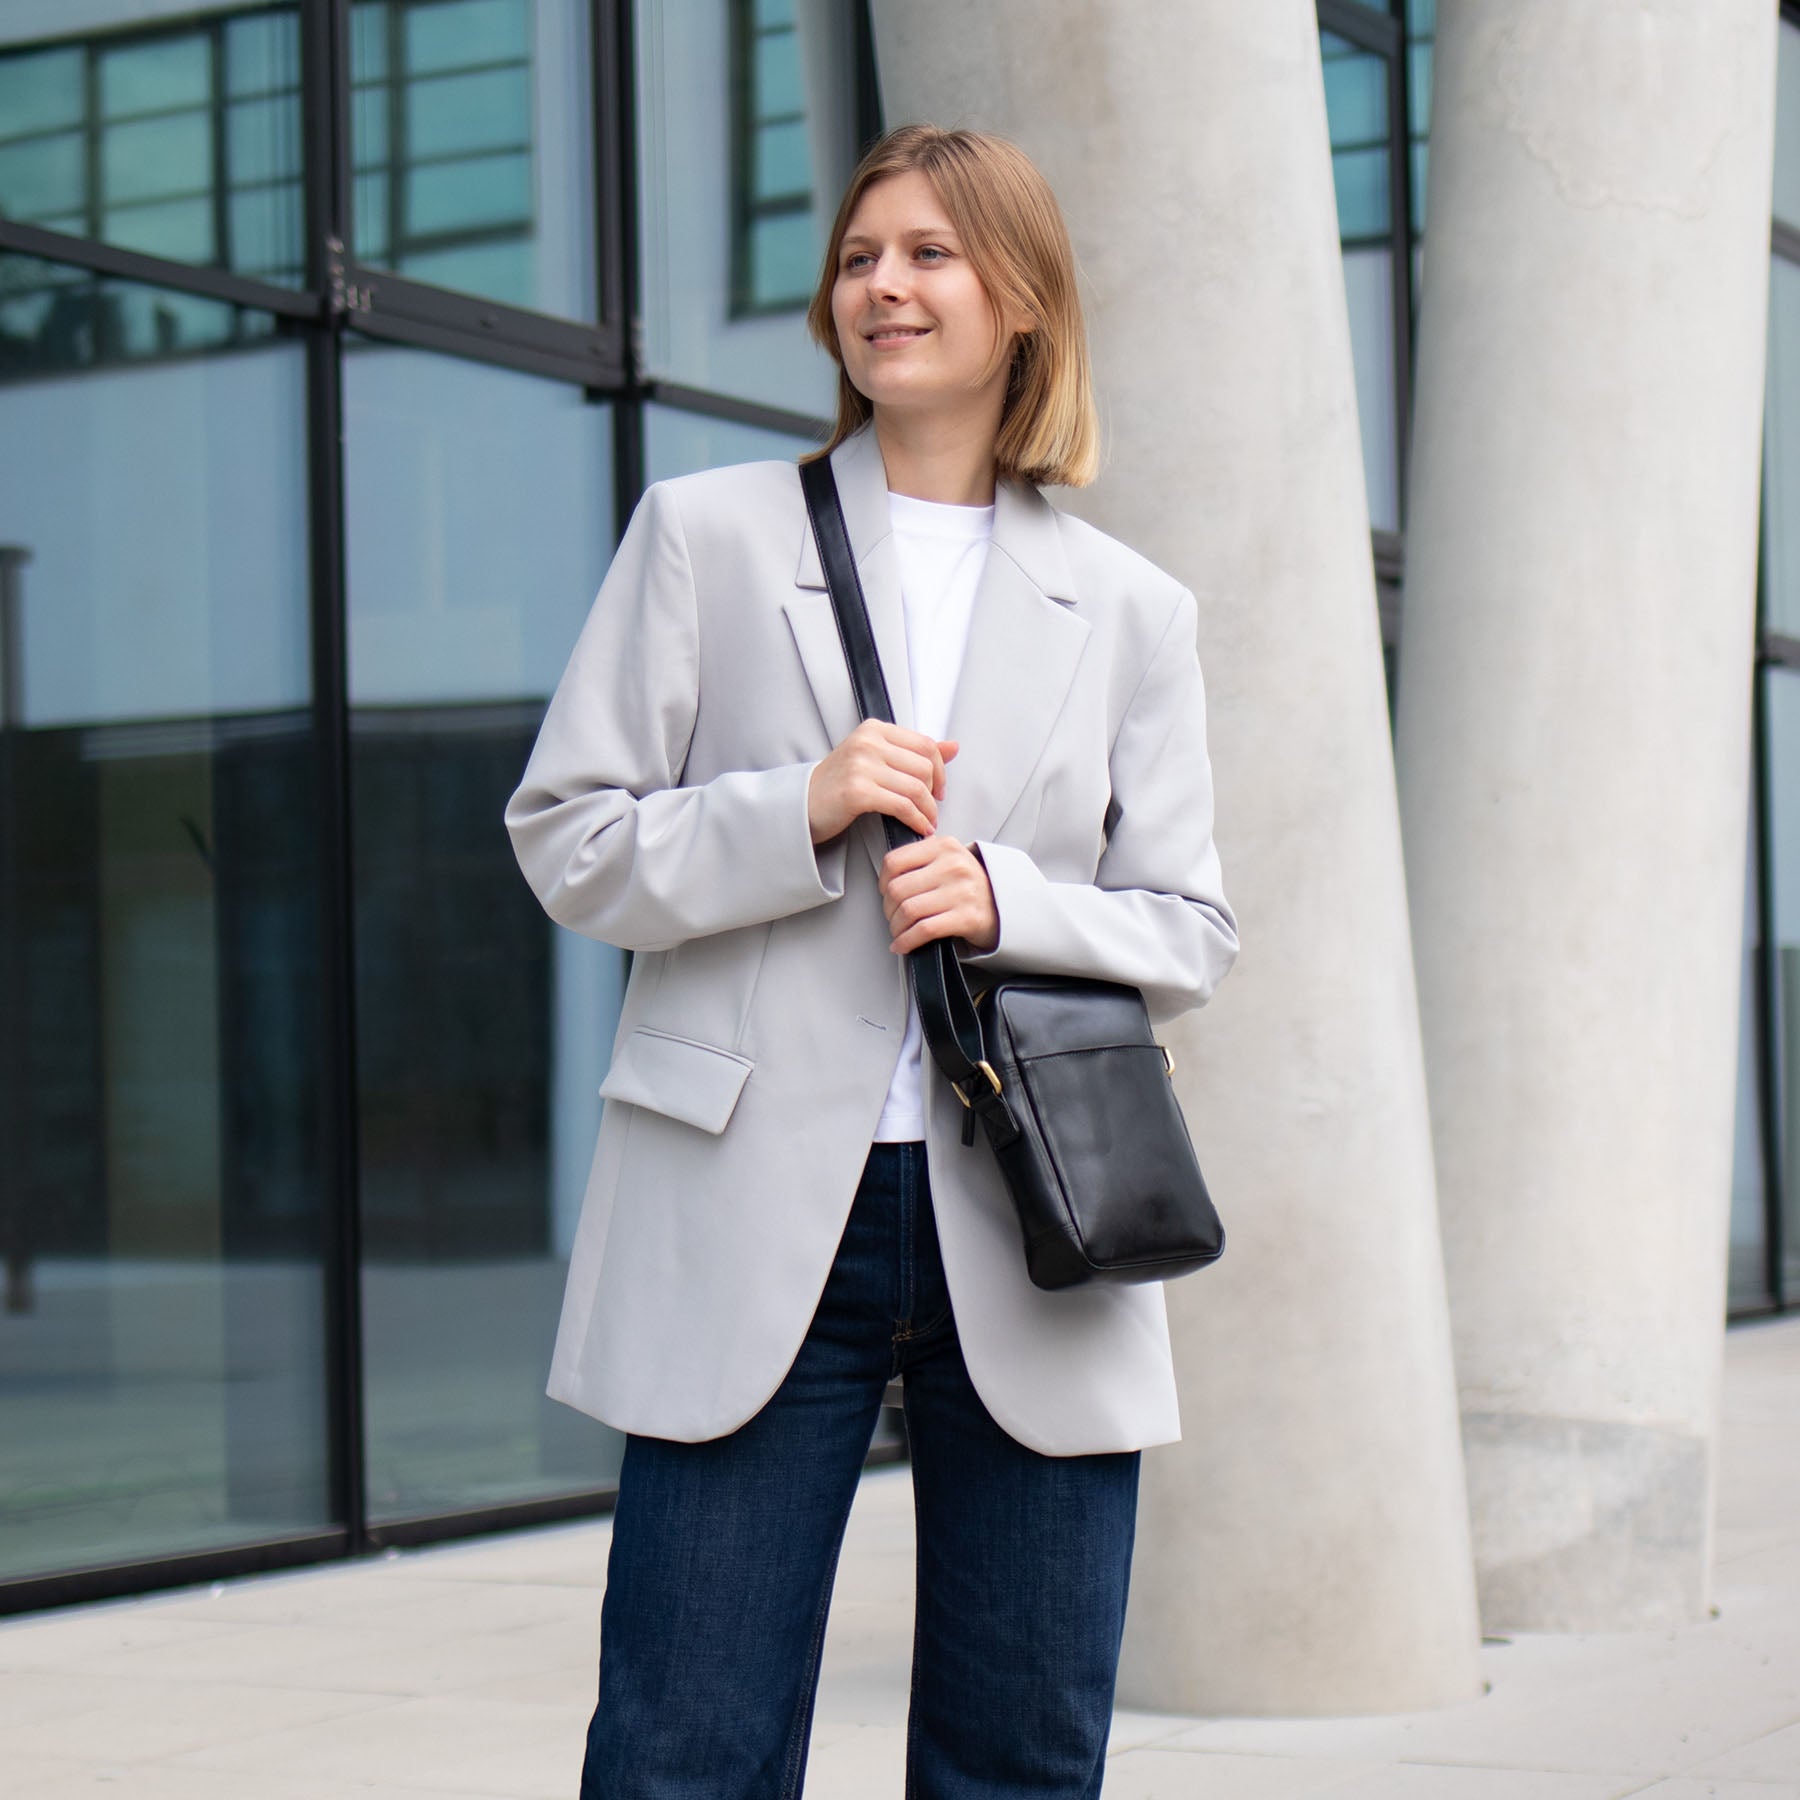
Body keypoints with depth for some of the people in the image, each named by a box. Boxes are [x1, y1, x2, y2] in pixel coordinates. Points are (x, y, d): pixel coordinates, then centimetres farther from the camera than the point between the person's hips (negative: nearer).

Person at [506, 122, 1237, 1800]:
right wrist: (801, 810, -11)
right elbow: (564, 840, 4)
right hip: (754, 1231, -2)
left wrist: (1006, 900, -10)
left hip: (1030, 1236, 2)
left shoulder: (1130, 610, 12)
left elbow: (1188, 933, 10)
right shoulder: (704, 535, 8)